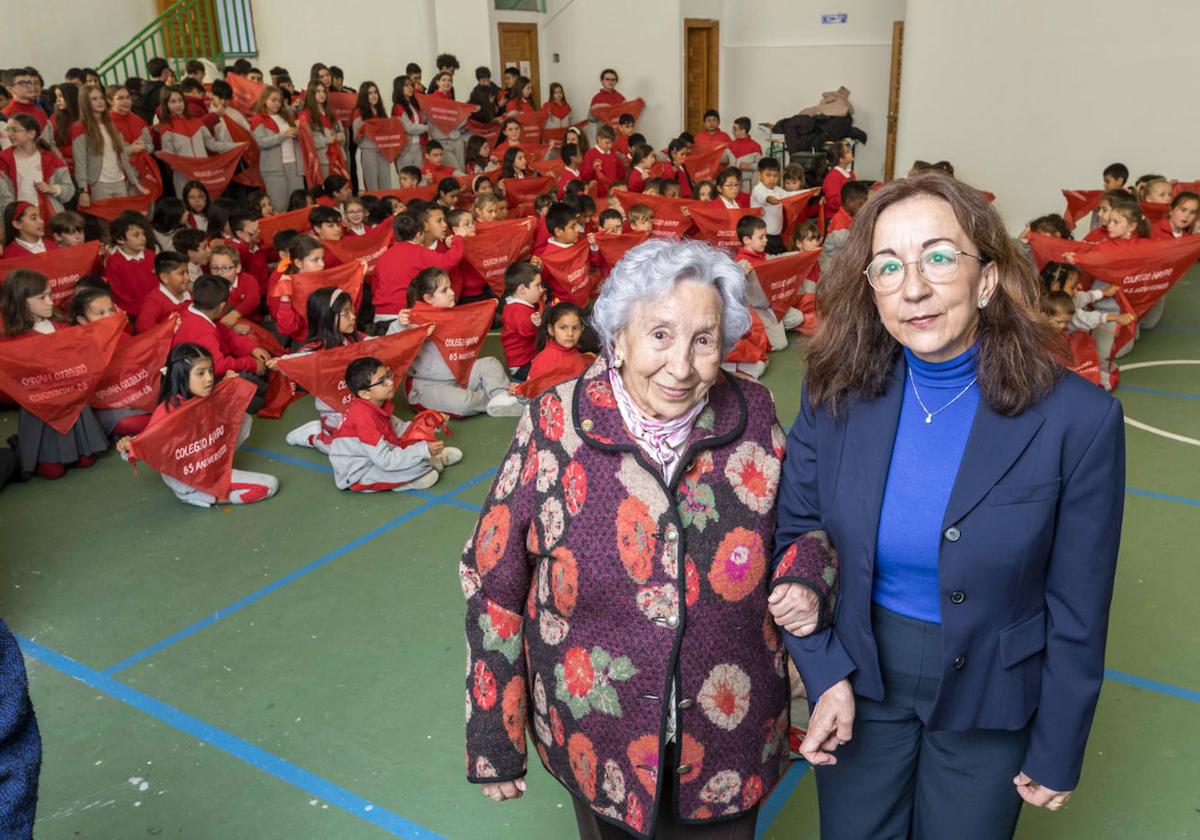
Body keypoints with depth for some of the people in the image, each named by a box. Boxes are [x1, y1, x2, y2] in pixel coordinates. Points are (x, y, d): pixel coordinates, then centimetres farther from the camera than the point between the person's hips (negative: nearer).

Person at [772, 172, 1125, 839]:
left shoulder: (1078, 421, -20)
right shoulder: (835, 396, -13)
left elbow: (1077, 611, -11)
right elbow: (796, 537, -1)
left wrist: (1057, 755, -2)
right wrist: (826, 674, -9)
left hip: (989, 704, -1)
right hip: (858, 679, 2)